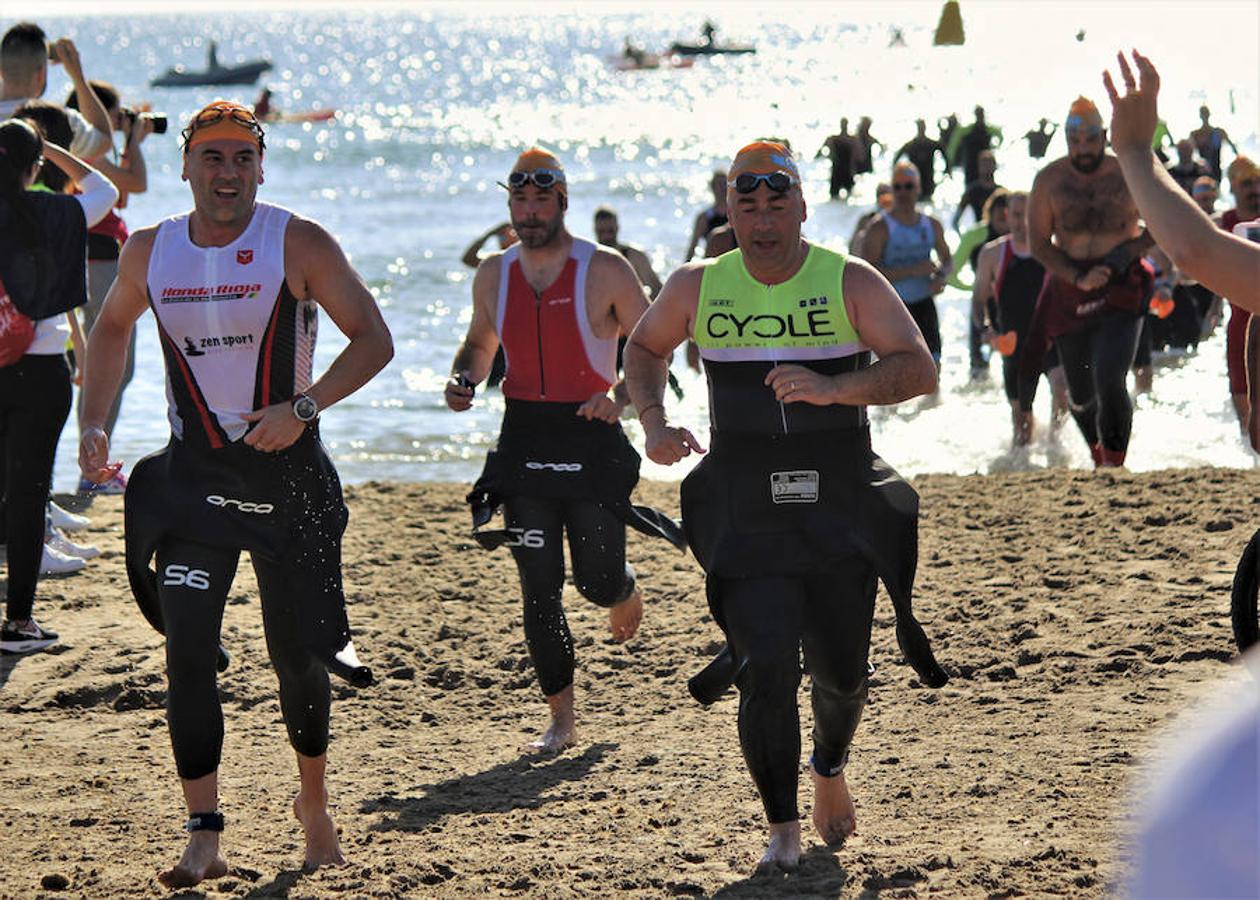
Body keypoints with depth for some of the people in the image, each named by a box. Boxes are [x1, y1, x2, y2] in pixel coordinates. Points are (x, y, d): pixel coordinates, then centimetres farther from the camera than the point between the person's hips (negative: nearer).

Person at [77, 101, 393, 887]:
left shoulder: (298, 245, -10)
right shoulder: (151, 252, 1)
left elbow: (373, 339, -8)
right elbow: (113, 329, 21)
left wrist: (303, 407, -20)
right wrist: (94, 424, 10)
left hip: (289, 471, -2)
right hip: (193, 475, 2)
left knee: (297, 653, 7)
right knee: (187, 653, -10)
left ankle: (314, 802, 33)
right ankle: (204, 837, -8)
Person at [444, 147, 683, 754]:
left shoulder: (605, 271, -6)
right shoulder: (493, 276, 6)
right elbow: (479, 344, 22)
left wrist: (621, 397, -18)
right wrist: (463, 380, 1)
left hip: (592, 443, -3)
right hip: (523, 444, 3)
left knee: (598, 582, 1)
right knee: (539, 591, -1)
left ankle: (626, 593, 41)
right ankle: (560, 720, 9)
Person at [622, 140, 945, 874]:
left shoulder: (850, 283, -6)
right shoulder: (698, 289, 2)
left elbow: (920, 371, -14)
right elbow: (645, 348, 21)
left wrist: (834, 387, -30)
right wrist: (654, 423, 2)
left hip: (841, 511, 0)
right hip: (746, 514, 0)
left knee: (842, 671, 9)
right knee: (766, 668, -14)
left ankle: (831, 769, 43)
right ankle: (783, 830, -1)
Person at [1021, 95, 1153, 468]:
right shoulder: (1049, 180, -1)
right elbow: (1038, 243, 0)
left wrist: (1131, 250, -11)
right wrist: (1079, 277, -15)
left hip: (1121, 290, -2)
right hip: (1069, 292, 2)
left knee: (1109, 381, -21)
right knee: (1081, 395, 10)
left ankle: (1114, 464, -10)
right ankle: (1098, 455, 37)